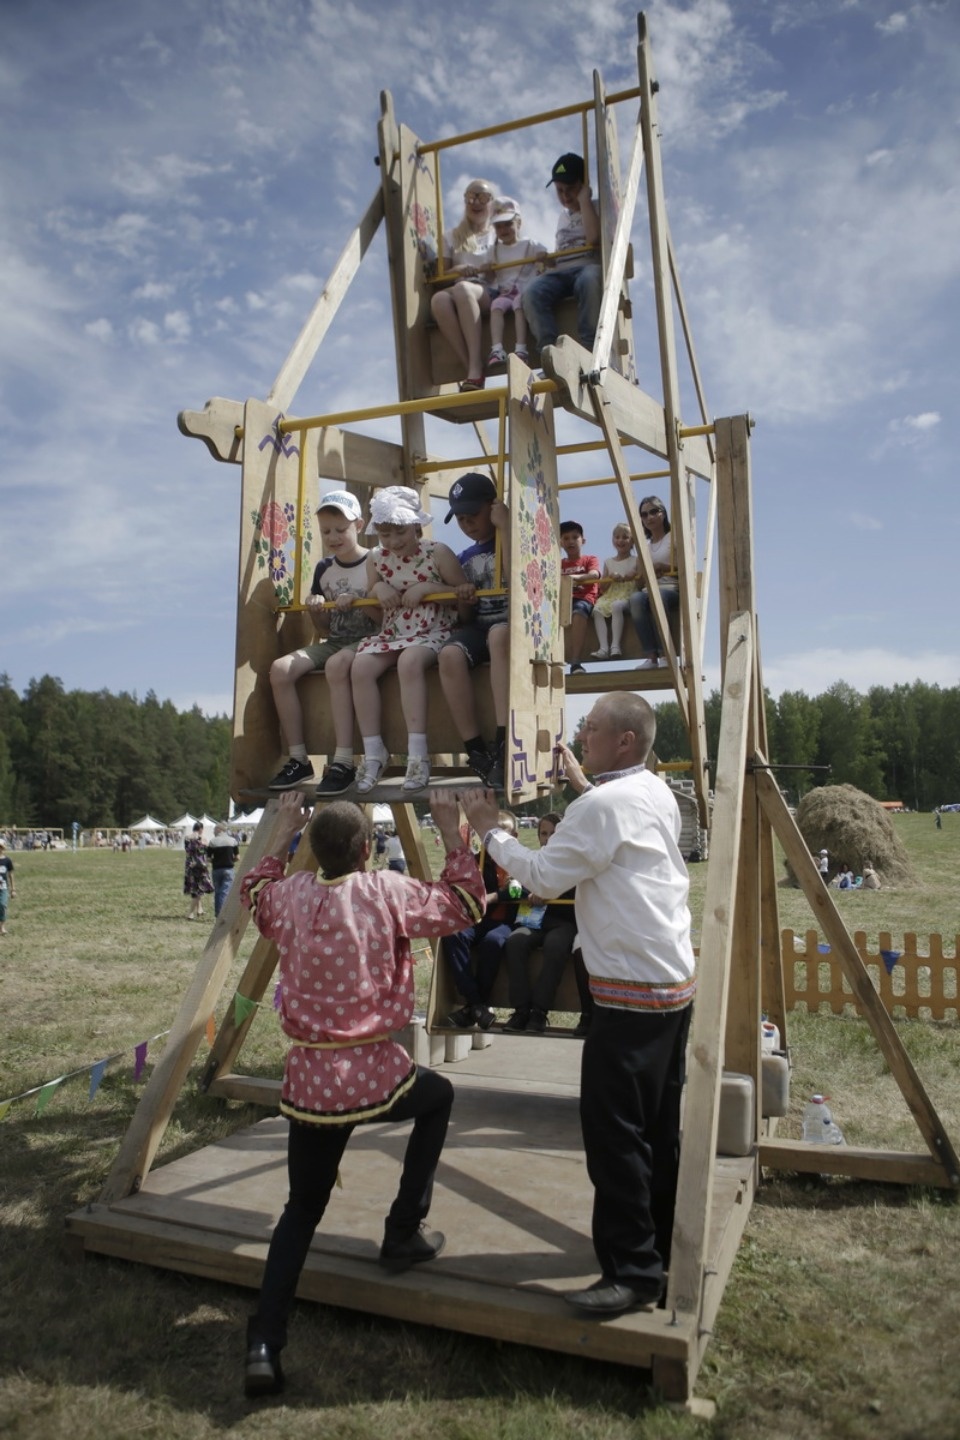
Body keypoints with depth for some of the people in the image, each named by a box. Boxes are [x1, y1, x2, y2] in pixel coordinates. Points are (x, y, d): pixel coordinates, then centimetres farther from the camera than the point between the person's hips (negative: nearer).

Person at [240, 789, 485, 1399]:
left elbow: (252, 893, 26)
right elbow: (465, 904, 3)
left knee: (302, 1209, 20)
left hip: (308, 1080, 4)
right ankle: (404, 1233, 28)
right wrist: (452, 831, 6)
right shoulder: (386, 891, -9)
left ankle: (263, 1345, 9)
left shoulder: (289, 896, 2)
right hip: (372, 1074, -3)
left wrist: (283, 833, 29)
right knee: (438, 1095, 29)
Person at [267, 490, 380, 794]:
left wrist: (358, 604, -20)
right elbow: (324, 630, 16)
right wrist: (315, 612, -5)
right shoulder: (323, 568, 12)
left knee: (336, 664, -38)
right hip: (334, 641, 6)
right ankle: (298, 759, -12)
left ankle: (343, 762, -35)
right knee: (280, 669, -18)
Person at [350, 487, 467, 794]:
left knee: (409, 661, -37)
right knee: (361, 665, -24)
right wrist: (378, 588, -4)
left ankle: (417, 754, -33)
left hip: (431, 633, -5)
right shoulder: (376, 559, 8)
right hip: (391, 633, 5)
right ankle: (373, 752, -17)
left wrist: (428, 587, -16)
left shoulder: (437, 553, -3)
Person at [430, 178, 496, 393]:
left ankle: (476, 370, -49)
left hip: (491, 293, -1)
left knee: (462, 288, -39)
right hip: (460, 295, 2)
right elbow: (442, 274, 17)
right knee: (439, 298, -37)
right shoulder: (453, 237, 27)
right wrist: (457, 270, -4)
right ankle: (470, 370, -45)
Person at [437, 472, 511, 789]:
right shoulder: (464, 558, 18)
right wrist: (464, 601, -3)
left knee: (499, 634, -41)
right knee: (450, 654, -31)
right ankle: (477, 753, -28)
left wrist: (505, 527, -13)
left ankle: (503, 745, -44)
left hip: (511, 623, -4)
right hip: (478, 627, 5)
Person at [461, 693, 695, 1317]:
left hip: (632, 995, -10)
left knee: (614, 1129, -3)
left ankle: (633, 1272, 5)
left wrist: (489, 829, -3)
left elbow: (543, 877, -14)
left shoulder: (603, 806, -16)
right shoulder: (657, 795, 11)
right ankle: (663, 1252, 29)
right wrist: (581, 782, 33)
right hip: (676, 985, 10)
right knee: (658, 1127, 17)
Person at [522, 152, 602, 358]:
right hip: (561, 272, 5)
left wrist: (584, 199, -1)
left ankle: (589, 350, -45)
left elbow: (594, 238, -10)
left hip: (588, 266, -5)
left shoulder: (596, 207, 12)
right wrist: (548, 260, 9)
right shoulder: (563, 215, 31)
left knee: (588, 281, -43)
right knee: (532, 293, -29)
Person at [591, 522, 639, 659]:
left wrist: (624, 578, -16)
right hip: (610, 596, 4)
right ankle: (604, 647, -36)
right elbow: (603, 587, 14)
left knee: (616, 606, -36)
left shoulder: (636, 561, 9)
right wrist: (610, 578, -6)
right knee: (597, 609, -26)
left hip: (628, 596, -4)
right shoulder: (608, 562, 18)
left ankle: (615, 645, -39)